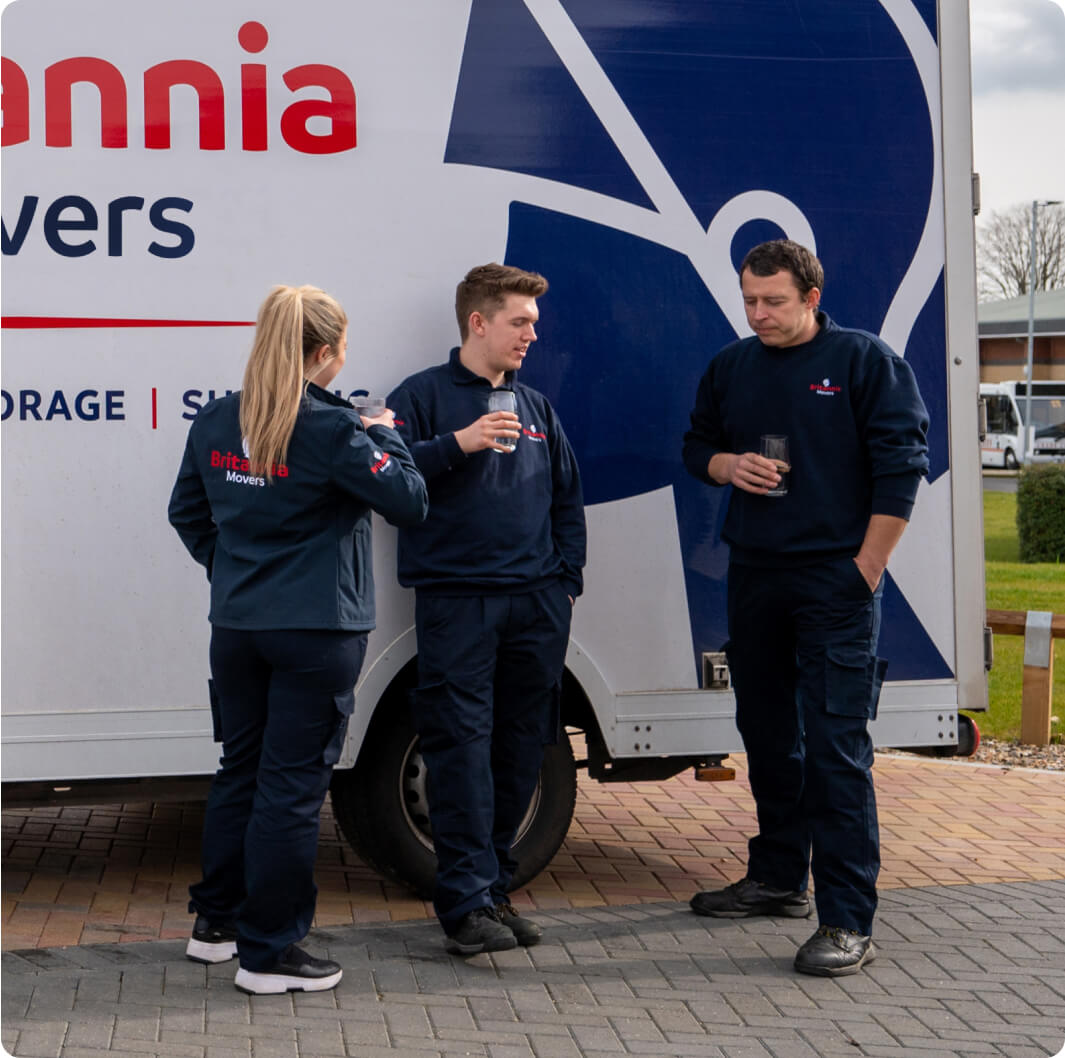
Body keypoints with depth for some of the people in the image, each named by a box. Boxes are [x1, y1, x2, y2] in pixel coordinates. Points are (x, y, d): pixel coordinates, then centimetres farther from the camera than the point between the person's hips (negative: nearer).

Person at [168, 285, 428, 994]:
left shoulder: (216, 422, 4)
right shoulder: (333, 430, -16)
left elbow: (188, 511, 14)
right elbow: (408, 501, -13)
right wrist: (385, 436, 0)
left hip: (236, 628, 7)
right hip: (316, 633, -6)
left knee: (241, 769, 19)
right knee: (292, 785, 0)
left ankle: (216, 921, 30)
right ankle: (268, 953, 6)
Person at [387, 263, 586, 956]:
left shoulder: (537, 407, 18)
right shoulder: (424, 396, 2)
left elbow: (568, 498, 21)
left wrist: (567, 578, 12)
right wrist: (457, 444, -19)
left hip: (538, 603, 5)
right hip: (456, 601, -5)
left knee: (523, 745, 9)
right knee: (462, 744, -8)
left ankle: (494, 885, 20)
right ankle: (467, 900, -5)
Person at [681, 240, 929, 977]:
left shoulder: (865, 361, -4)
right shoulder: (731, 368, 12)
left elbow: (901, 468, -8)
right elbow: (697, 446, 22)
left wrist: (865, 570, -12)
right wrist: (726, 465, -2)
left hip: (836, 581, -6)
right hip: (754, 576, 6)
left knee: (836, 746, -10)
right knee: (767, 734, 15)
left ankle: (848, 921, -9)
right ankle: (778, 879, 31)